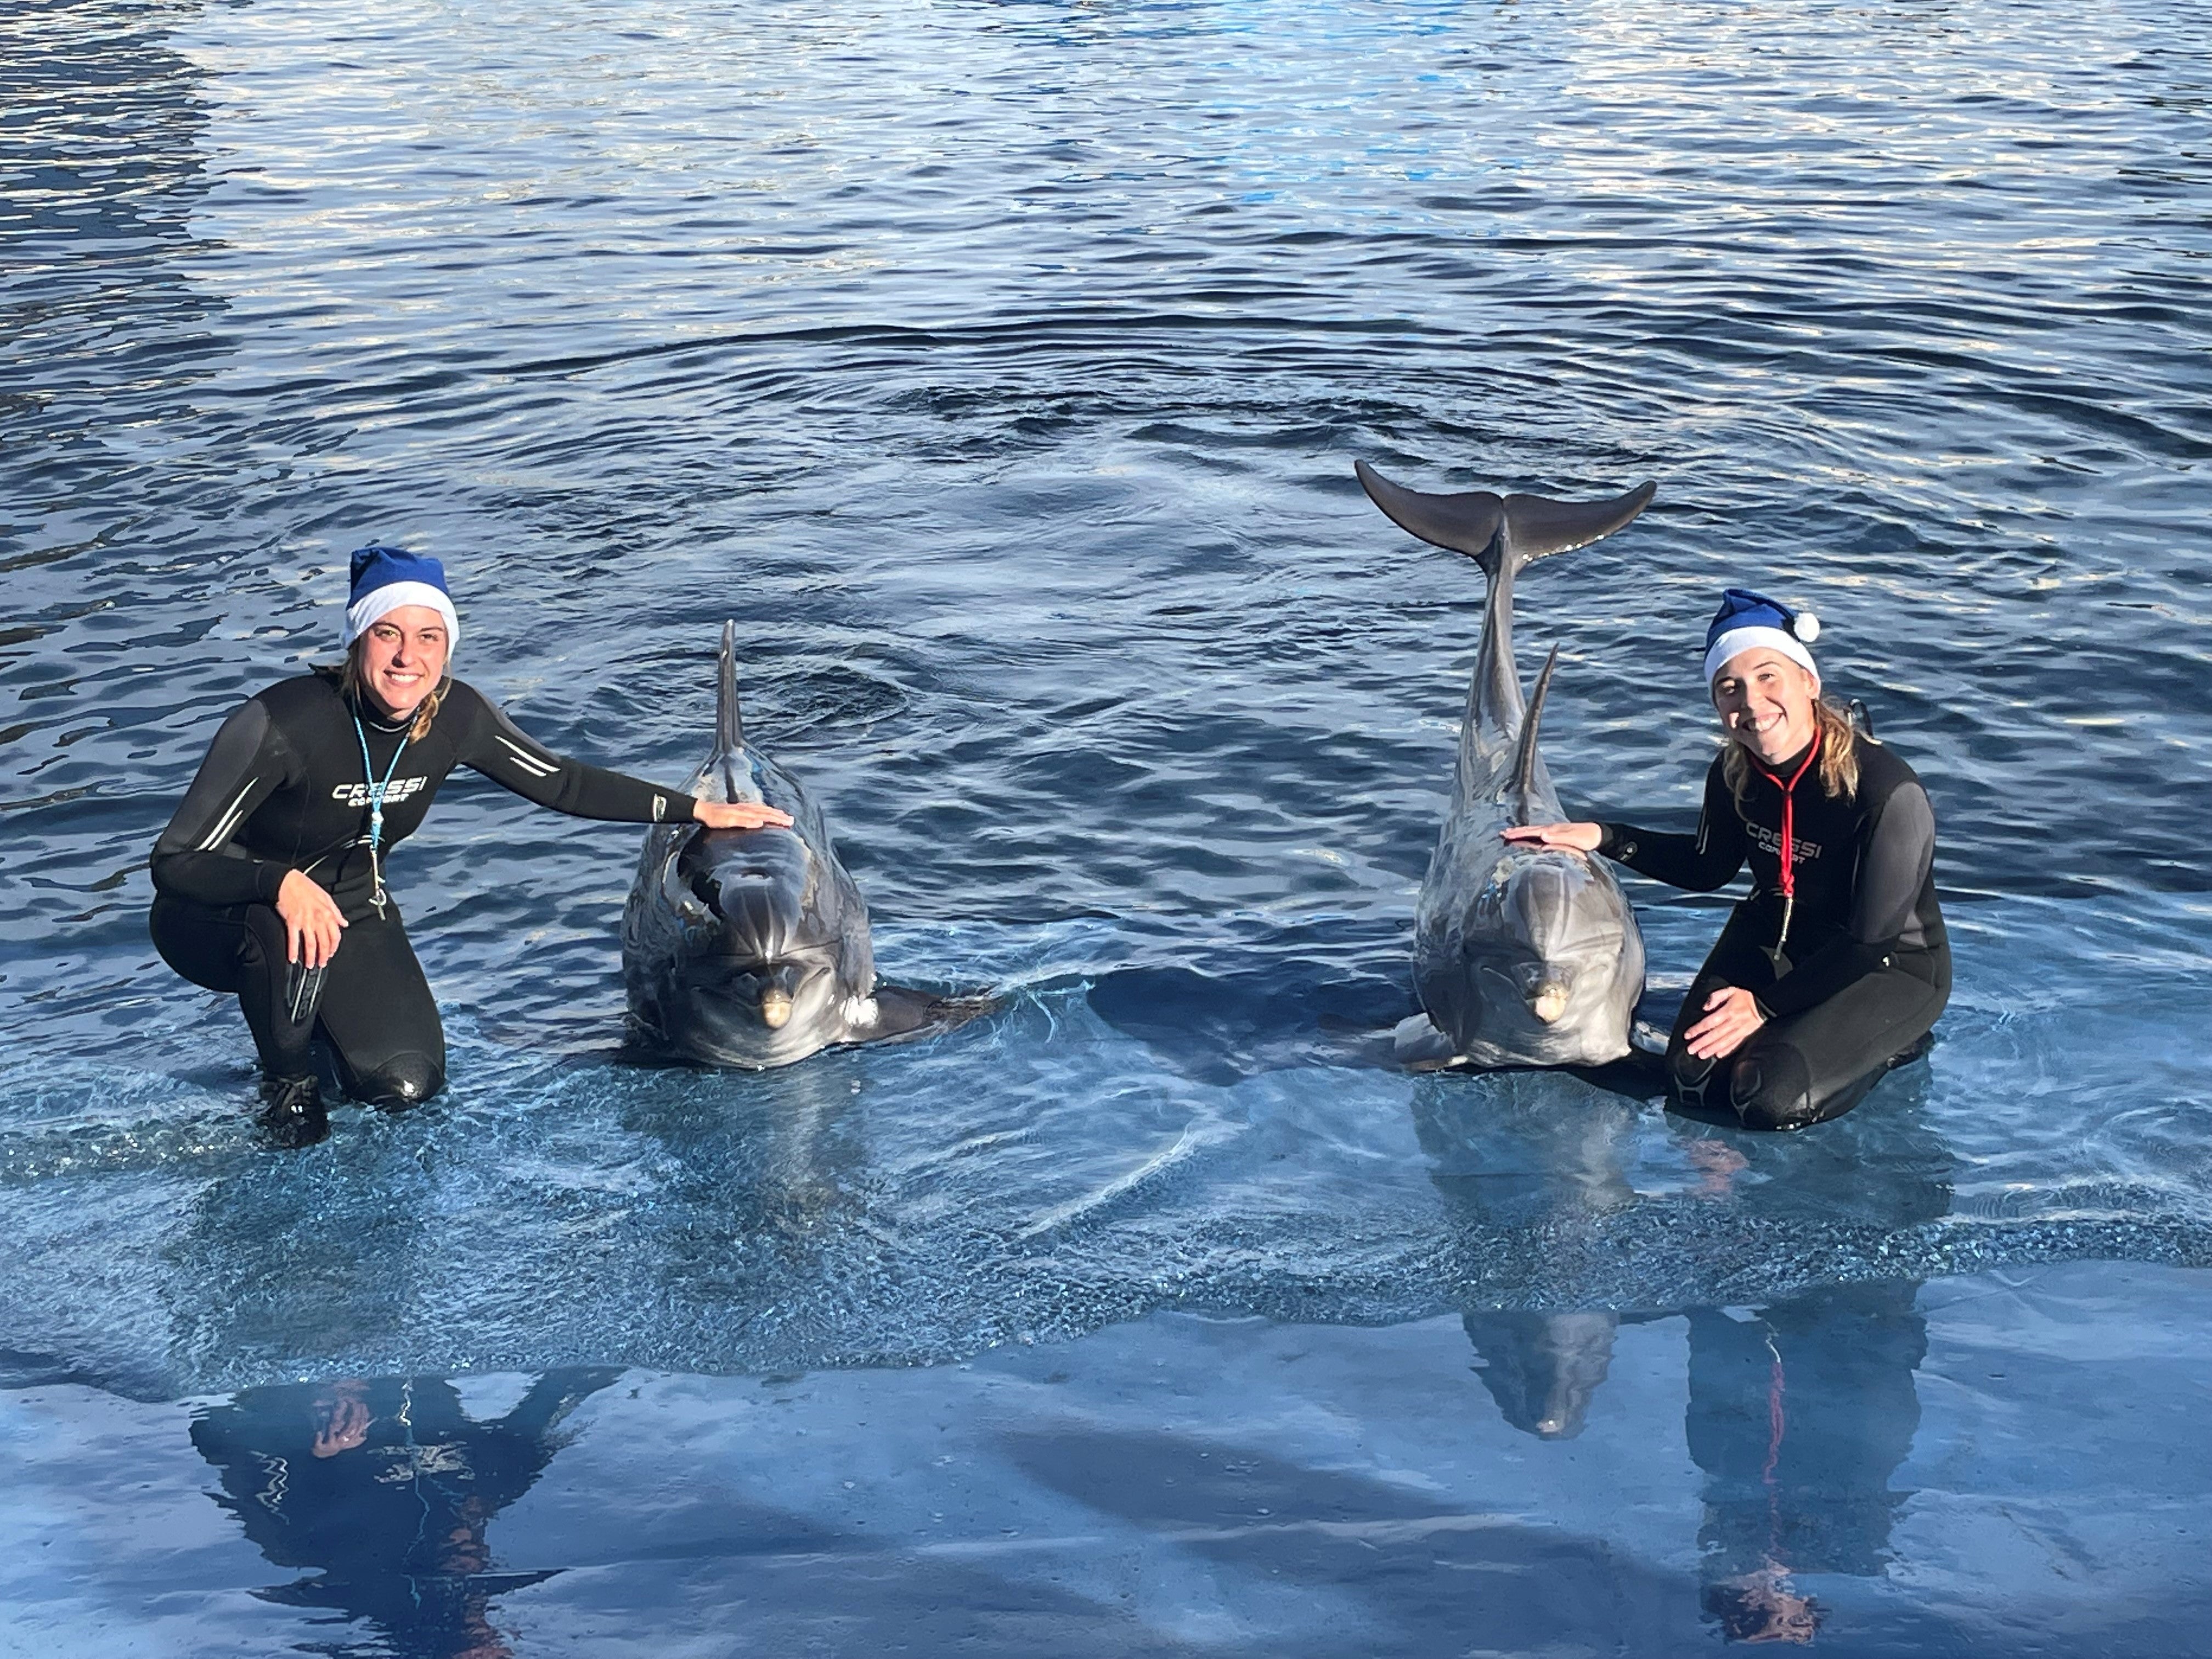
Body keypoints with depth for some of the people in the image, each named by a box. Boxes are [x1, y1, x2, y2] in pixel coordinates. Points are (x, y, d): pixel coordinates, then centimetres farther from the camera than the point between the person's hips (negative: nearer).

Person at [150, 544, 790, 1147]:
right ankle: (287, 1081, -8)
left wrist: (698, 810, 0)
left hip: (351, 908, 4)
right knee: (287, 927, -39)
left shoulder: (455, 716, -17)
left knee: (406, 1085, -14)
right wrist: (284, 883, -49)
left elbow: (563, 783, -1)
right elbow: (174, 861, -31)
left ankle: (318, 1004, 19)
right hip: (220, 919, -4)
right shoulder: (282, 723, -33)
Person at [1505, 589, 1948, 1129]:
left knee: (1773, 1100, -22)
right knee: (1694, 1082, -11)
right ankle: (1814, 1031, 14)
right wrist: (1604, 838, -4)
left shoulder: (1889, 794, -30)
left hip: (1891, 966, -6)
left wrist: (1766, 1004, -19)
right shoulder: (1734, 775, -11)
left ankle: (1886, 1041, 6)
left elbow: (1870, 941, -22)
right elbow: (1708, 869, 9)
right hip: (1776, 938, 6)